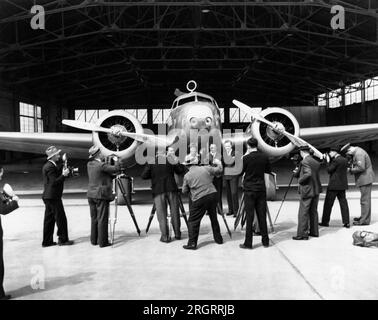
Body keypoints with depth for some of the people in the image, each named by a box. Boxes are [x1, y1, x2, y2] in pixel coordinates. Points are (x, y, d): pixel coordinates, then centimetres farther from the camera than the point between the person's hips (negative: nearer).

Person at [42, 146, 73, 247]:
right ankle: (63, 239, 8)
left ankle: (47, 241, 20)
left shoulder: (48, 165, 14)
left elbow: (56, 175, 14)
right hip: (53, 196, -10)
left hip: (48, 196, 10)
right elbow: (54, 182, -23)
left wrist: (63, 167, 8)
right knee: (61, 218, -1)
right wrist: (64, 175, -17)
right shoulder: (50, 167, -17)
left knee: (49, 219, 14)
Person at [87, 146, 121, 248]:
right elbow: (116, 169, -14)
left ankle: (94, 240, 22)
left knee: (94, 219, 14)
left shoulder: (89, 165, 7)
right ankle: (102, 242, 2)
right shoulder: (102, 165, -16)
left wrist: (113, 175, 10)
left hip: (91, 195, 8)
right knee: (102, 219, -2)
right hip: (101, 195, -8)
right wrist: (118, 163, 5)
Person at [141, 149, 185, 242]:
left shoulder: (151, 162, 5)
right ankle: (177, 234, 18)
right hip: (171, 189, 1)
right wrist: (176, 161, 22)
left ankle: (165, 236, 1)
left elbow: (143, 176, 3)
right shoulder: (170, 160, 8)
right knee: (175, 212, 11)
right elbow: (180, 170, 11)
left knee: (161, 214, 3)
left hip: (158, 191, -1)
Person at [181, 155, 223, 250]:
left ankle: (192, 243, 3)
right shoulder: (206, 168, 4)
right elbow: (219, 169, 18)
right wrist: (218, 163, 36)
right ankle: (218, 238, 32)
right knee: (214, 218, 21)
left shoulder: (187, 175, 0)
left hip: (199, 199, -4)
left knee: (193, 221, 6)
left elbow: (184, 191, 7)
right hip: (213, 195, 4)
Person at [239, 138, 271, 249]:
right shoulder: (264, 157, 0)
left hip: (249, 190, -4)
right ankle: (265, 241, 18)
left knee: (250, 216, 0)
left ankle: (248, 243, 4)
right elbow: (268, 171, 14)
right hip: (261, 189, 4)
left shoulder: (246, 158, -11)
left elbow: (240, 172, -1)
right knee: (262, 215, 10)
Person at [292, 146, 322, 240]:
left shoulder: (304, 161, -15)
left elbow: (308, 174, -28)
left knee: (303, 213, -3)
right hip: (316, 190, 8)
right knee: (313, 211, 15)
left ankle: (302, 234, -1)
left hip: (307, 190, -8)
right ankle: (314, 232, 22)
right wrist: (297, 172, 15)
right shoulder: (316, 162, 11)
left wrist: (300, 180, -12)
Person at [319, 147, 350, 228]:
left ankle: (325, 221, 10)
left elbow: (329, 170, -12)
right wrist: (330, 160, 10)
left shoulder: (336, 160, -15)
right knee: (343, 203, 8)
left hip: (334, 185, -8)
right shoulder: (345, 160, 11)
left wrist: (328, 161, -3)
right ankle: (346, 222, 6)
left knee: (328, 203, 3)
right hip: (342, 185, 8)